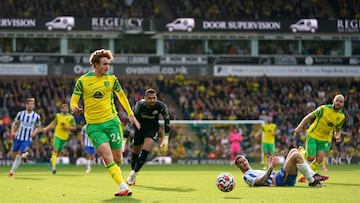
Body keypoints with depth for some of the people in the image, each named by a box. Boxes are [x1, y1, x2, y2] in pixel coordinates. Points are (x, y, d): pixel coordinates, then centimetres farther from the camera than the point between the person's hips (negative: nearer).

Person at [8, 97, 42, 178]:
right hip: (18, 137, 2)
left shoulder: (36, 116, -4)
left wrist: (35, 132, -12)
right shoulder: (20, 114, -2)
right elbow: (15, 123, 10)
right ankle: (25, 154, 39)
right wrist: (12, 131, -6)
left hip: (27, 139, -2)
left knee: (19, 154, -14)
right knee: (14, 155, 6)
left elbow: (38, 127, 8)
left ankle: (12, 171, -3)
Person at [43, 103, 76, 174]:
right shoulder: (58, 115, 3)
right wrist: (46, 128, 9)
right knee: (55, 150, -15)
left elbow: (74, 127, 2)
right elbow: (53, 123, 17)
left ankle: (52, 161, 35)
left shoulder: (71, 117, -1)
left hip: (65, 137, 1)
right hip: (57, 135, -1)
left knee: (58, 152, 10)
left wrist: (68, 127, -15)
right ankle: (53, 166, -18)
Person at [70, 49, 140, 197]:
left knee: (117, 158, 1)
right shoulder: (83, 81, -3)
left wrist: (131, 114, 21)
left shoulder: (111, 79, 5)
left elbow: (121, 96, 20)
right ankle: (123, 187, -23)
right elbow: (74, 100, -2)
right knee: (107, 156, -19)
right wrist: (74, 108, -25)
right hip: (93, 125, -2)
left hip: (112, 122, 2)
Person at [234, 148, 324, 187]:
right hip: (279, 180, -9)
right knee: (296, 155, -21)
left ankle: (314, 175, -5)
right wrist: (271, 167, -18)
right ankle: (312, 181, -22)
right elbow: (261, 181, -15)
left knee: (294, 150, 4)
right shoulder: (246, 176, 2)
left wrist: (270, 166, 19)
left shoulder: (256, 172, 34)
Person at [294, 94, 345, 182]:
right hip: (313, 135, -4)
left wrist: (337, 136, -9)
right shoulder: (324, 109, -16)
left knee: (319, 159, -8)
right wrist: (300, 126, -14)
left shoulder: (341, 117, -2)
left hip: (325, 140, 4)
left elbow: (337, 129, 13)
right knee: (311, 158, -14)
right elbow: (310, 116, -8)